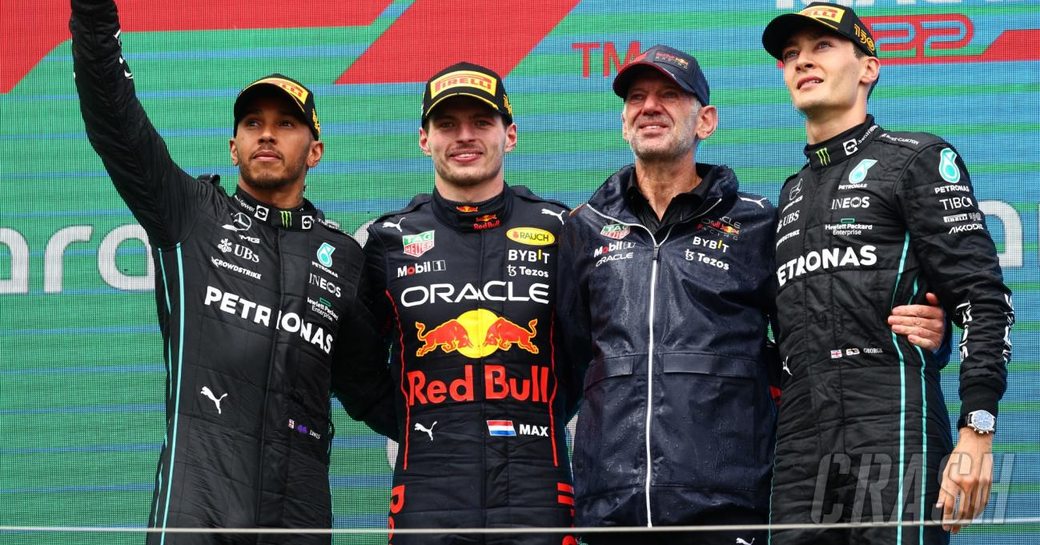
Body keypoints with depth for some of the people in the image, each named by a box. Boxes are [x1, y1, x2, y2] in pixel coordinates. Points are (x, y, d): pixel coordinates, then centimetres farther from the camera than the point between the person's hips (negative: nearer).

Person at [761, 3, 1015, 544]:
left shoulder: (918, 159, 5)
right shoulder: (793, 192, 25)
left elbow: (983, 300, -4)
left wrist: (976, 434, -14)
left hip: (894, 425, -6)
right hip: (800, 447, 6)